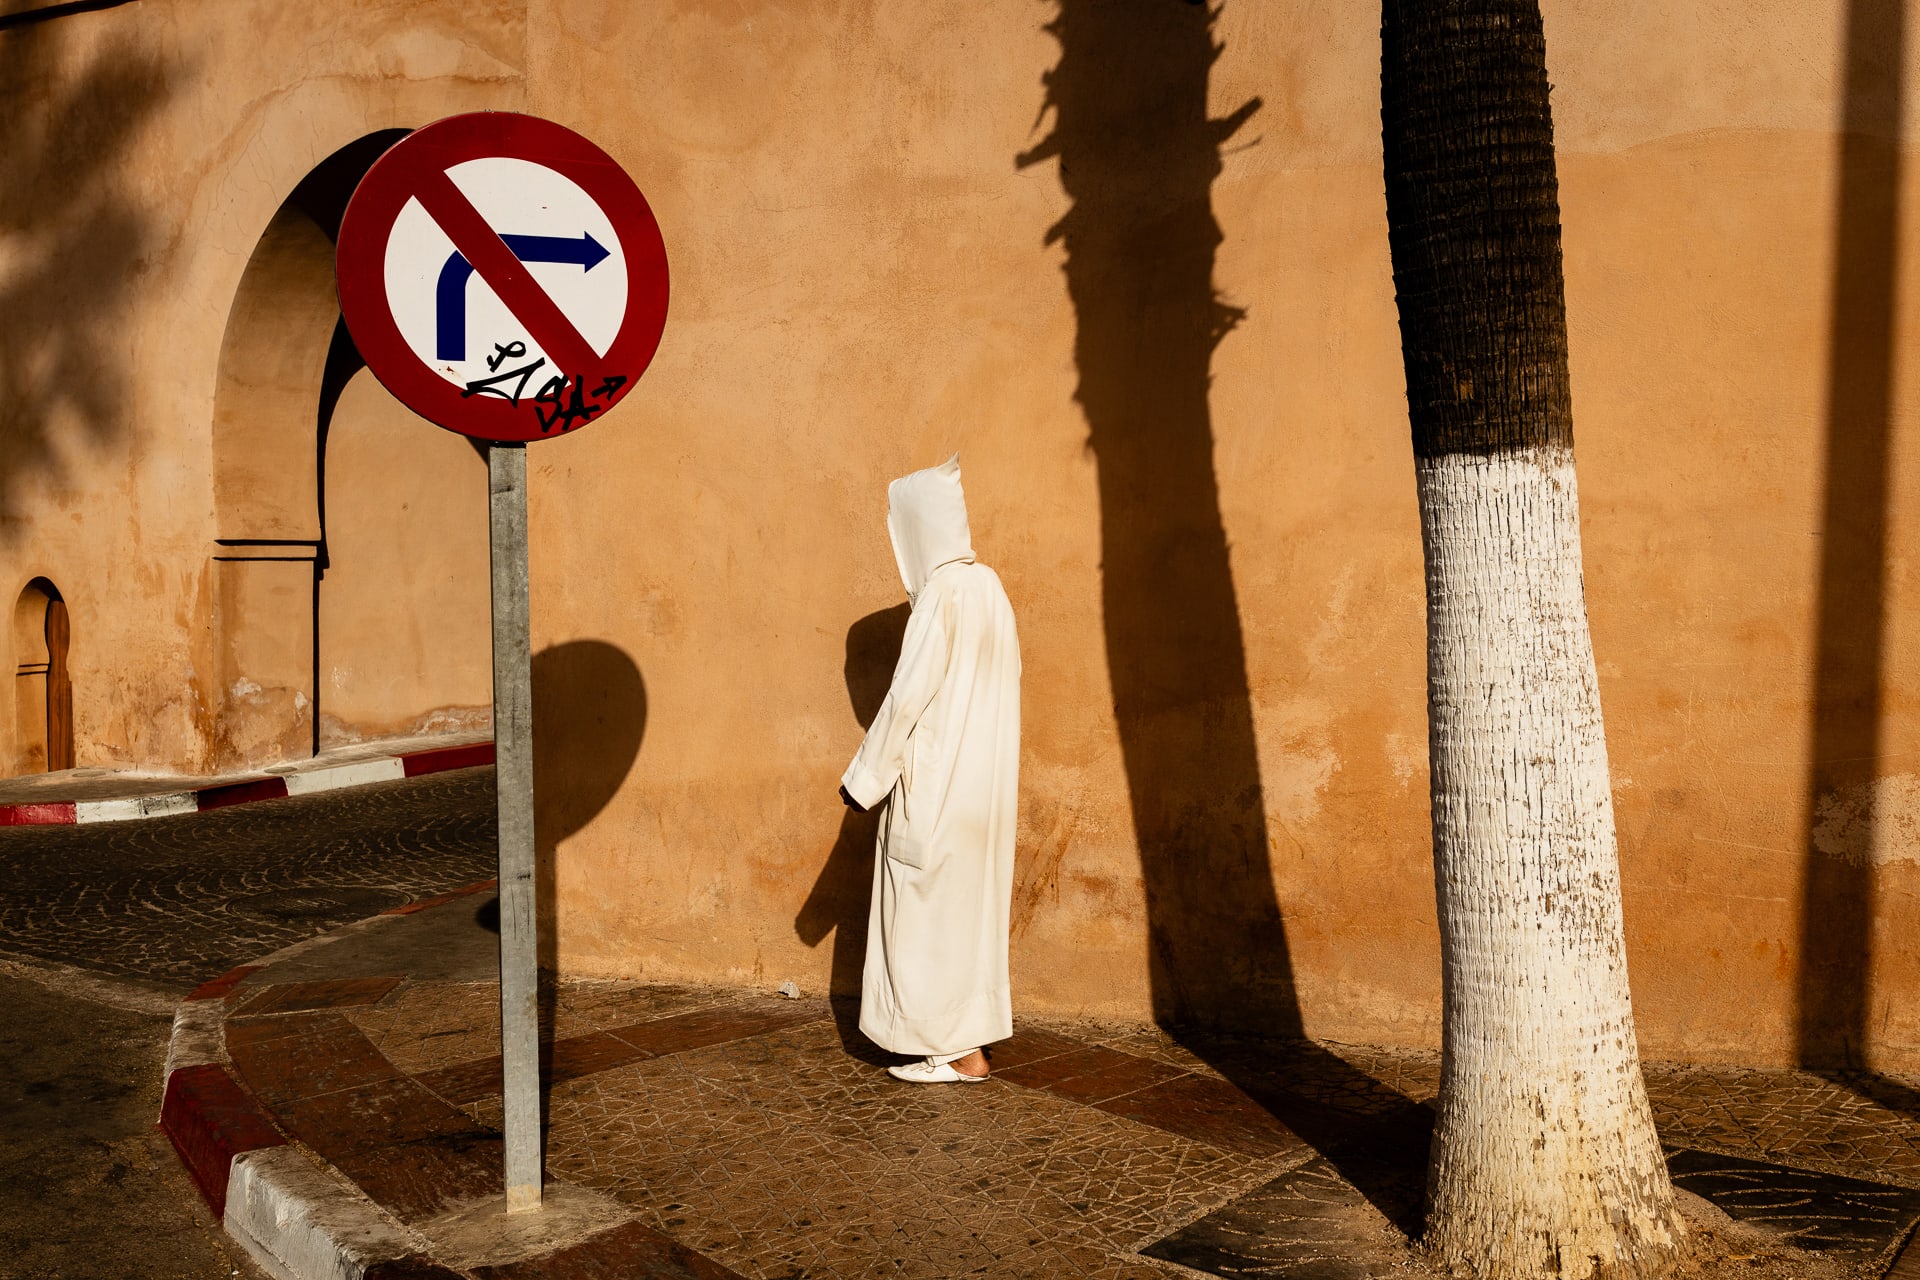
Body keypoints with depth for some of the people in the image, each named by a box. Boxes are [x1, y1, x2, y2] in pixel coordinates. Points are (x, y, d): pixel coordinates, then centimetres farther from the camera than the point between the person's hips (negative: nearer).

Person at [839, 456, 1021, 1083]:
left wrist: (863, 776, -10)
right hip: (983, 774, 9)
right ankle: (973, 1023, 22)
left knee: (934, 907, 0)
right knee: (968, 902, 15)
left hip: (938, 777, -9)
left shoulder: (942, 592, -16)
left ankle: (960, 1052, 5)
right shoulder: (988, 586, 9)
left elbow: (909, 693, -18)